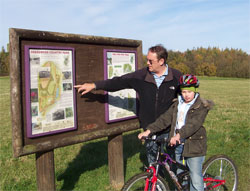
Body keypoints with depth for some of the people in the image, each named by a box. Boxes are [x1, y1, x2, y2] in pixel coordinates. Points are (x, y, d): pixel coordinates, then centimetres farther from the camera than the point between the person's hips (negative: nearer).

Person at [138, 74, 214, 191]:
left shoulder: (201, 106, -8)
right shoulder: (177, 104, 10)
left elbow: (193, 124, -24)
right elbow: (165, 119, 2)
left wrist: (178, 135, -39)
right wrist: (149, 130, -11)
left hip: (193, 146, -5)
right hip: (177, 144, 5)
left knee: (196, 179, -3)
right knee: (179, 176, 17)